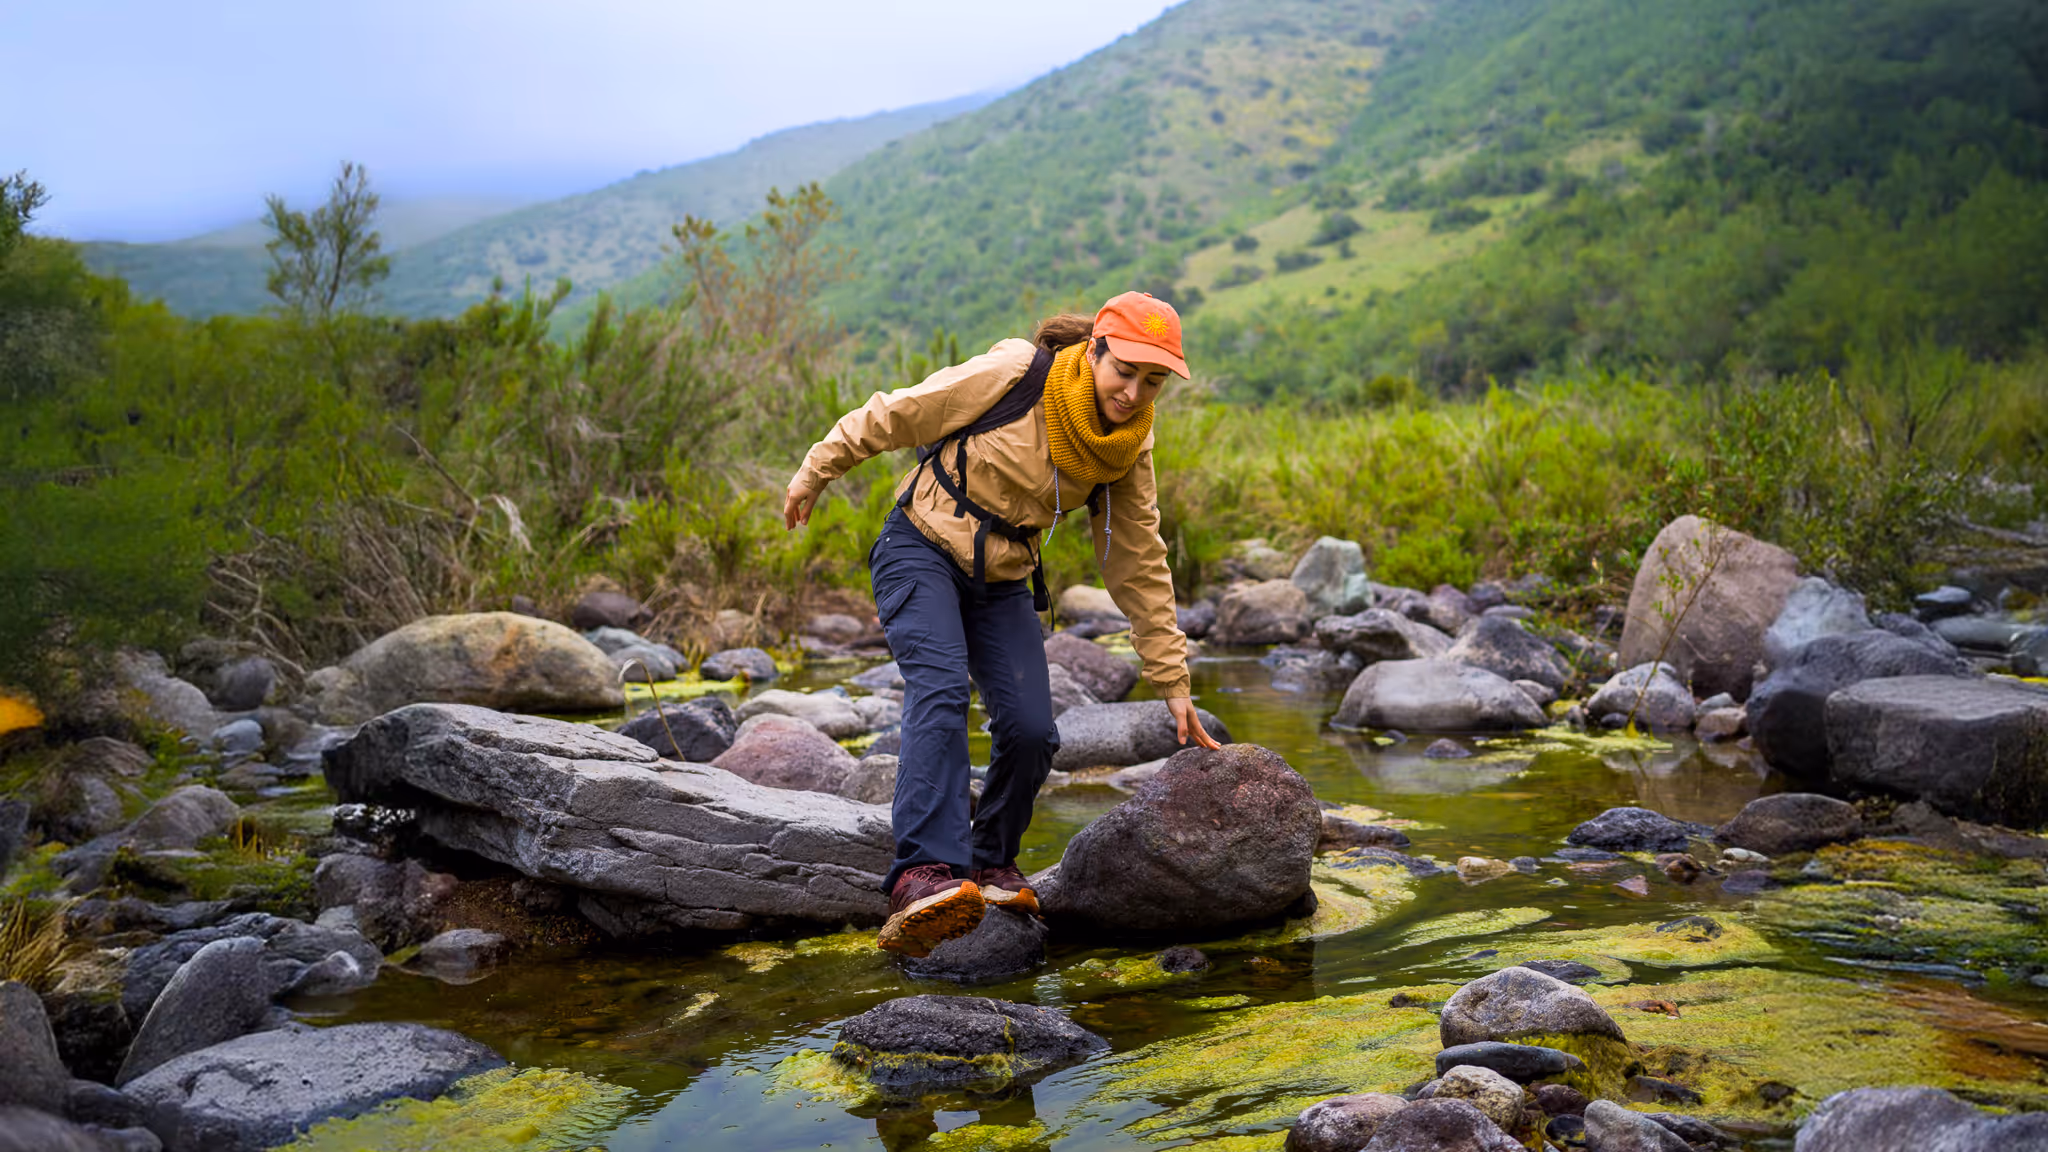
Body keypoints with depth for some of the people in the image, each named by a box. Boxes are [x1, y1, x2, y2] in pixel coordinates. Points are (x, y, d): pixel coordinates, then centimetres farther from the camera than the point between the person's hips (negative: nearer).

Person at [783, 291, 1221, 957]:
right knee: (940, 691, -28)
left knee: (1031, 729, -9)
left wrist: (1172, 681, 5)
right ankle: (925, 875, -40)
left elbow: (1140, 567, 5)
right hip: (923, 551, -5)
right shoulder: (1017, 375, -18)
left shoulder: (1127, 452, -2)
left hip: (1002, 583, 5)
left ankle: (992, 862, 17)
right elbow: (894, 415, -9)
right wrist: (814, 474, -1)